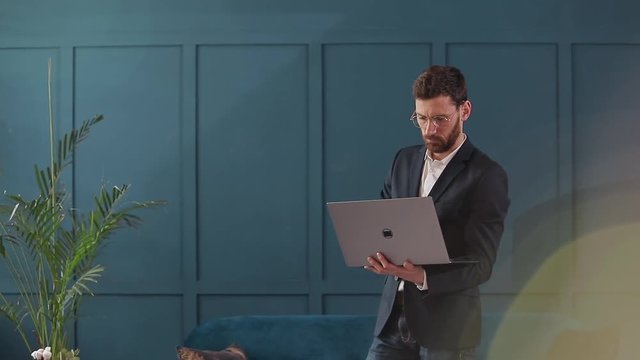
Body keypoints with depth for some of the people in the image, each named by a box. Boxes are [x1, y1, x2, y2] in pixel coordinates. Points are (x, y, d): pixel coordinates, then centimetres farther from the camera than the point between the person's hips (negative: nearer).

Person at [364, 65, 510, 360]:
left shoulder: (487, 176, -8)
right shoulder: (404, 160, 11)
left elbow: (480, 264, -13)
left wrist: (423, 278, -29)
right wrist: (378, 253, -7)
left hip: (447, 328, -5)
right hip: (393, 318, 5)